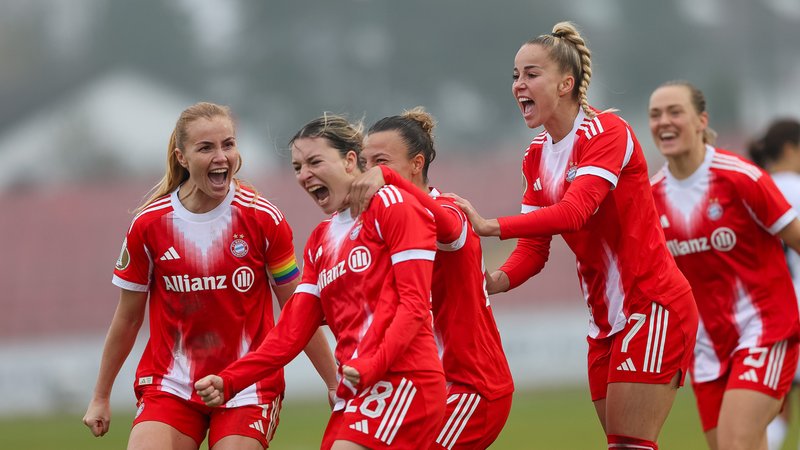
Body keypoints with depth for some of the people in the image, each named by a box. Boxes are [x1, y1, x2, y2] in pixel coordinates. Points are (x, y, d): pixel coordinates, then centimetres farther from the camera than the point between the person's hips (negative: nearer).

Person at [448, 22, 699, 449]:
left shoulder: (606, 131, -15)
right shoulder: (537, 155, 9)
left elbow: (575, 211, -31)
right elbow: (534, 248, 5)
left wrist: (490, 226, -38)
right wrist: (495, 280, -16)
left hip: (654, 306, -8)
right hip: (606, 318, 8)